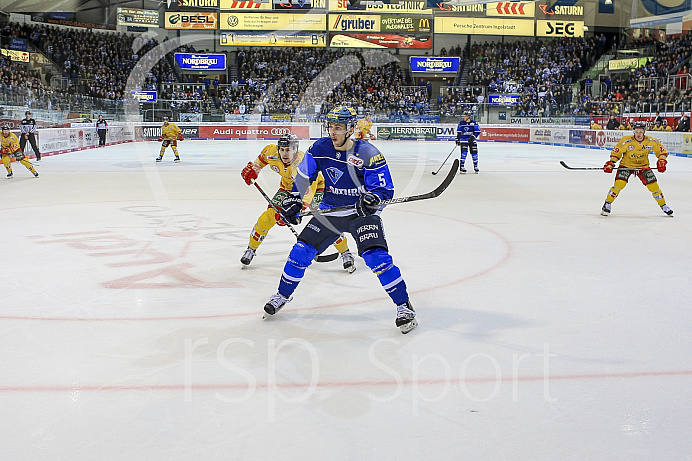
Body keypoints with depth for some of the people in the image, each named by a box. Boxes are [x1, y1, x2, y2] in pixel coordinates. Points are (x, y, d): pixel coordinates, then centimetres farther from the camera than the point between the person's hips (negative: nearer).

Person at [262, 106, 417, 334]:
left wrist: (372, 199, -36)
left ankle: (403, 306, -5)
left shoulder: (368, 153, -19)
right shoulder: (319, 148, -6)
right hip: (330, 211, 4)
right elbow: (304, 175, 11)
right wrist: (293, 198, 4)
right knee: (301, 251, -1)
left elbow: (385, 189, -16)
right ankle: (283, 294, 24)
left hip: (363, 213, -4)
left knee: (377, 257, -20)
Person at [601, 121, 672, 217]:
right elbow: (616, 152, -13)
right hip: (626, 165, -2)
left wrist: (662, 161, -13)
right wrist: (611, 163, -23)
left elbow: (662, 150, 1)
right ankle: (607, 203, -6)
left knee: (653, 185, -3)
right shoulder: (626, 141, -21)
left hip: (643, 165, 2)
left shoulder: (651, 141, -13)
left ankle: (664, 206, 17)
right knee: (619, 183, -22)